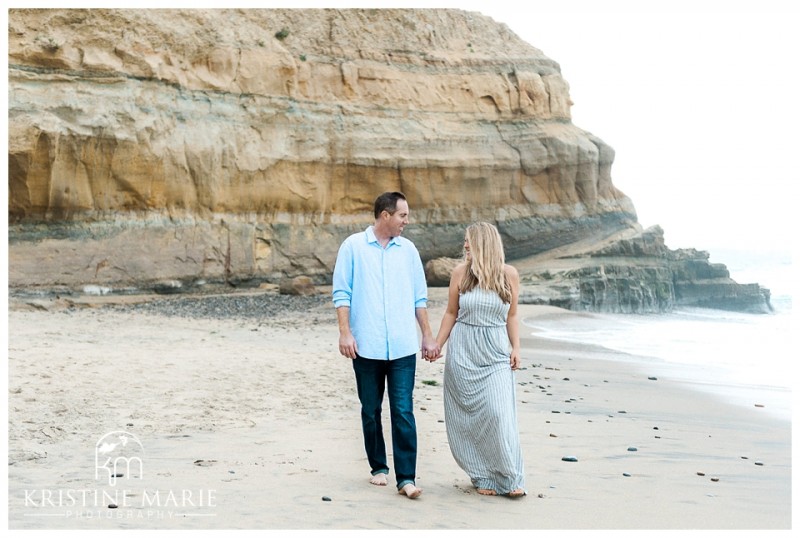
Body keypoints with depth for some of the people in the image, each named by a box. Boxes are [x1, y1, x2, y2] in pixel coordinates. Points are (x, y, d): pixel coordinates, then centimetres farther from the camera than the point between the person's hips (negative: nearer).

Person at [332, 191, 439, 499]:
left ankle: (406, 478, -3)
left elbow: (419, 297, 13)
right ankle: (379, 467, 25)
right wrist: (345, 332, -10)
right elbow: (342, 293, -2)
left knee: (403, 412, -5)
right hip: (366, 346, -1)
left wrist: (428, 335, 10)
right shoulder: (353, 247, 0)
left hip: (403, 347, 1)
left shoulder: (408, 249, 9)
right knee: (371, 411, 10)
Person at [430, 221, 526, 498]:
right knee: (470, 417, 2)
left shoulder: (509, 274, 1)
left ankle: (510, 478, 2)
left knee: (498, 413, -10)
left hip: (495, 353, -1)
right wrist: (437, 345, 4)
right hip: (463, 352, 1)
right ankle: (483, 477, 14)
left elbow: (511, 317, 9)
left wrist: (516, 348, 1)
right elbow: (451, 313, 8)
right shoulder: (461, 272, 1)